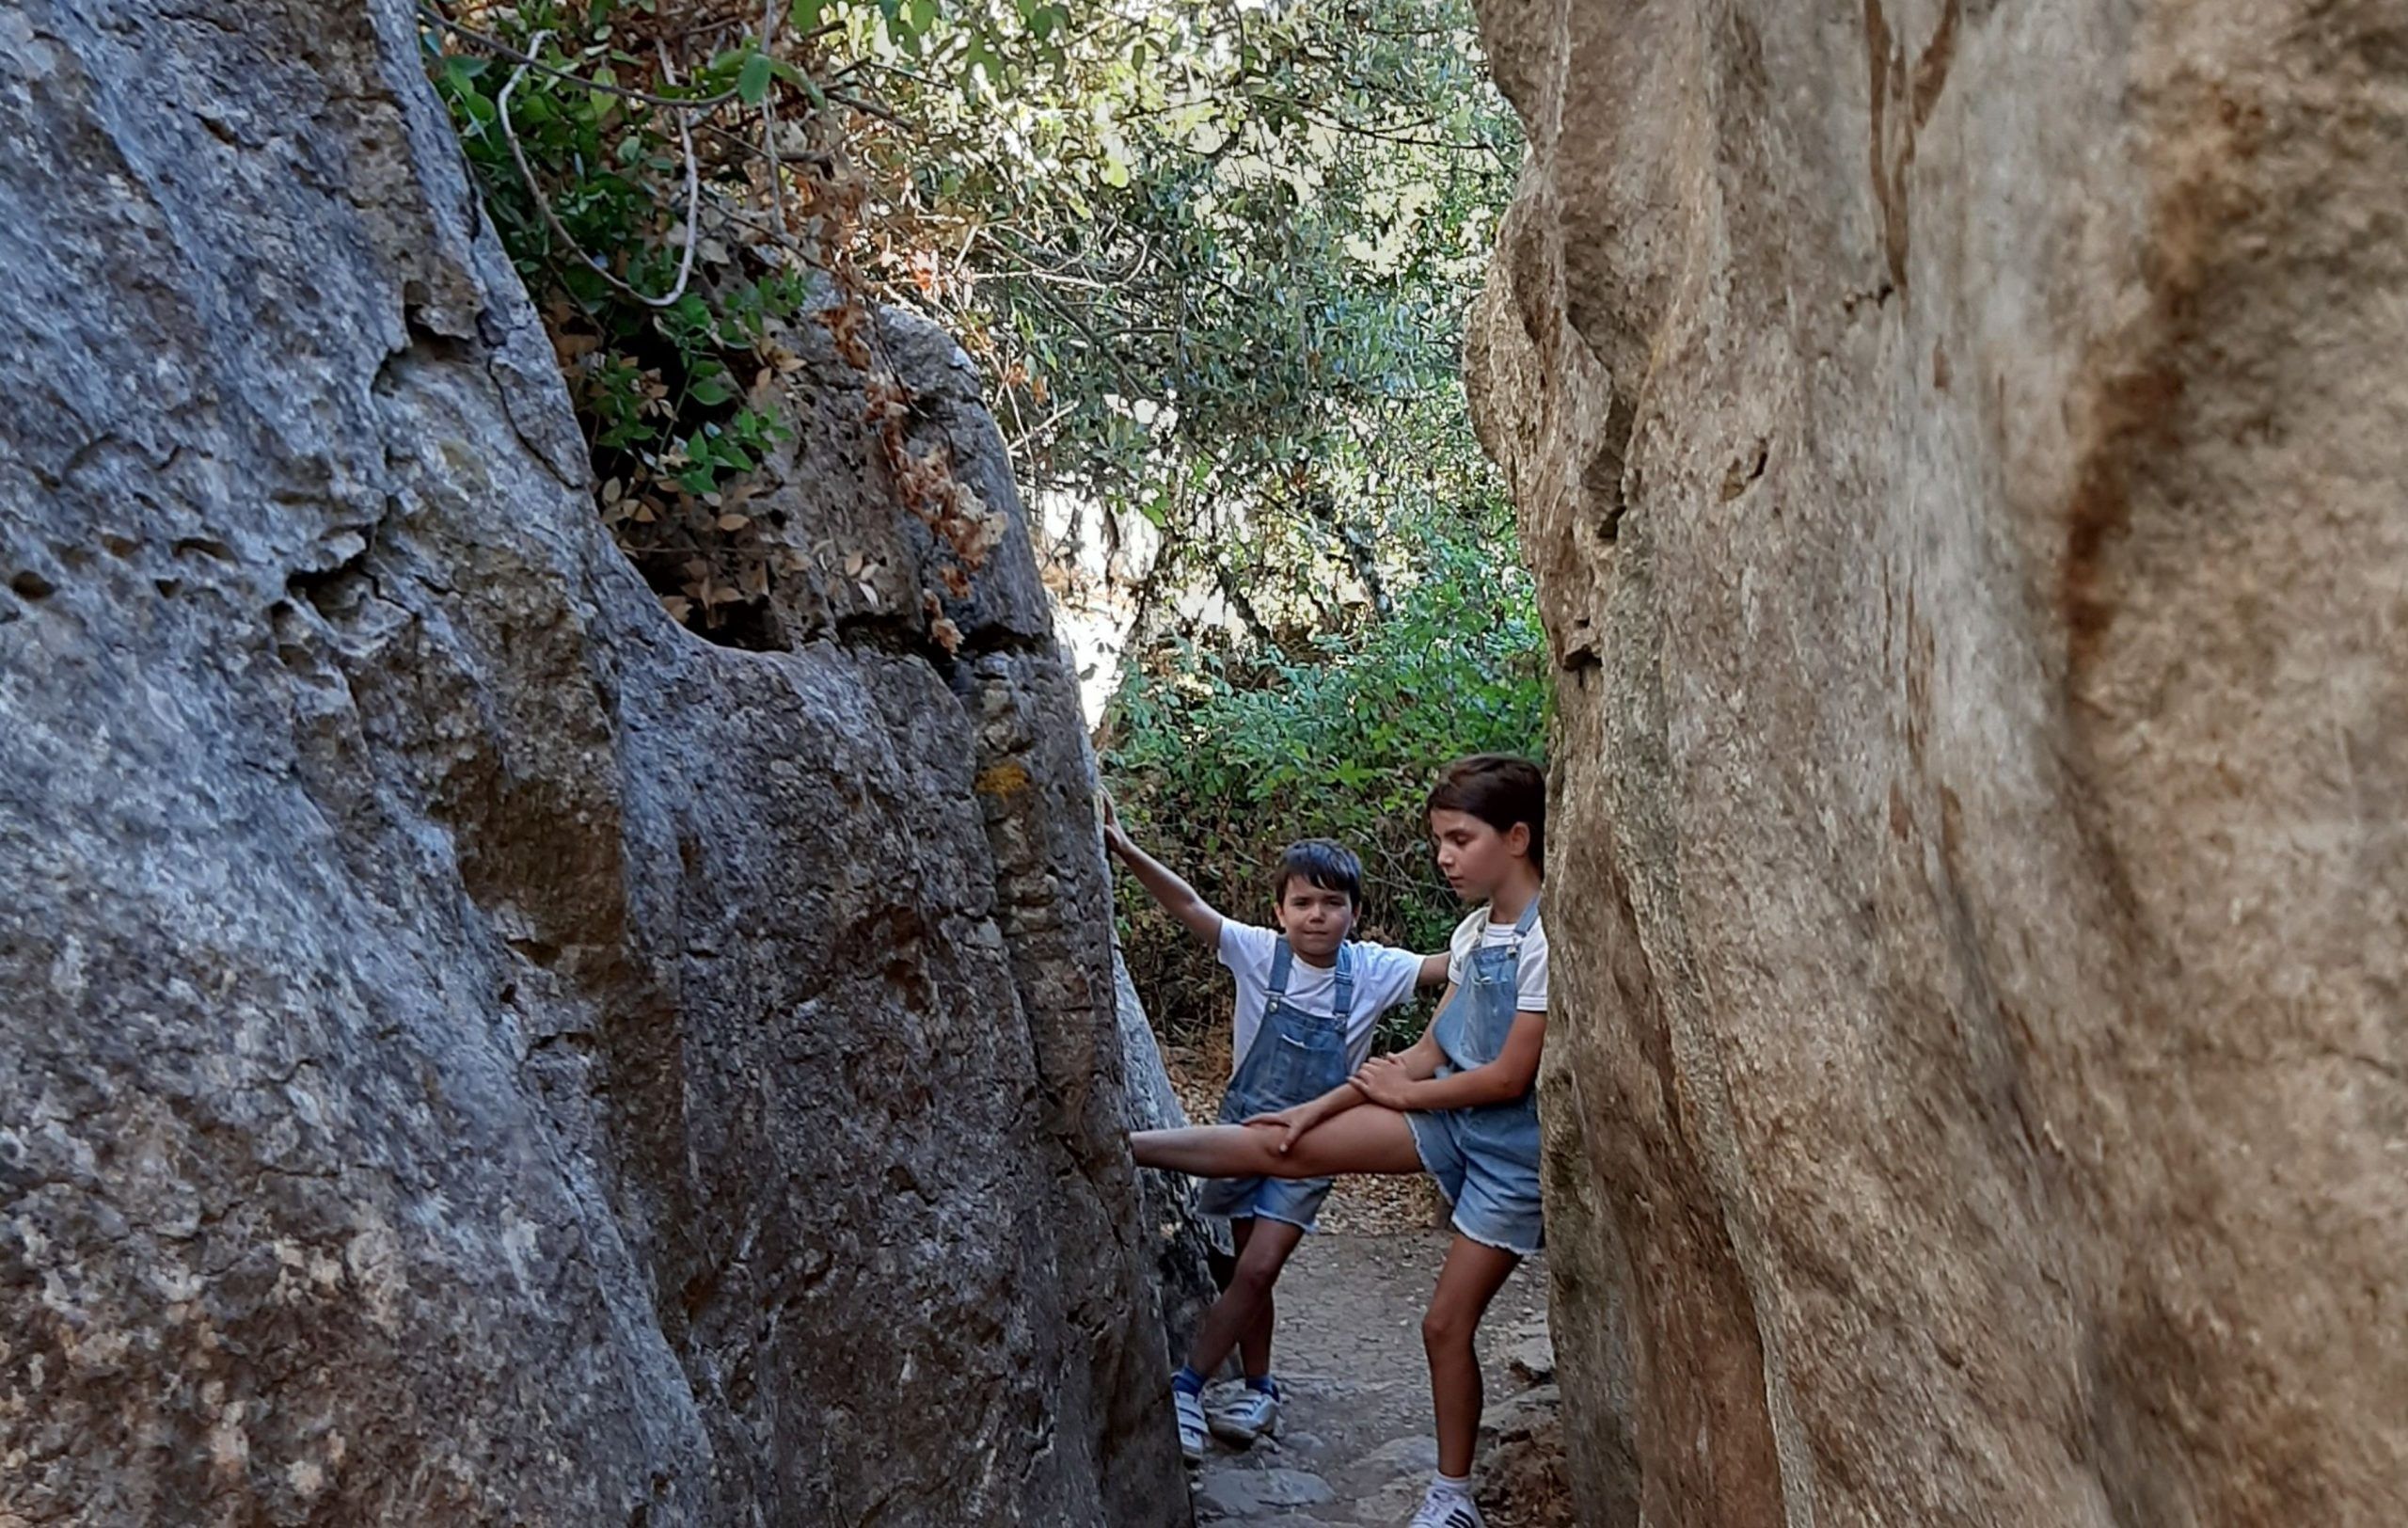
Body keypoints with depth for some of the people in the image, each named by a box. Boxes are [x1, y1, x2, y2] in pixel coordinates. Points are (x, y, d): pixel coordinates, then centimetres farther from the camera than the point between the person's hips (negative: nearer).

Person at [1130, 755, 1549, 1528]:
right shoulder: (1473, 933, 3)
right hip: (1452, 1115, 7)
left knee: (1448, 1321, 1)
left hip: (1512, 1148, -7)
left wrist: (1400, 1093, -7)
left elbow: (1511, 1077, -21)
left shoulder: (1547, 943, -21)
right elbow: (1429, 1053, 6)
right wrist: (1316, 1108, 1)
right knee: (1283, 1145, -2)